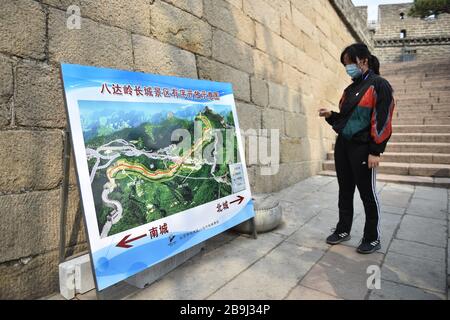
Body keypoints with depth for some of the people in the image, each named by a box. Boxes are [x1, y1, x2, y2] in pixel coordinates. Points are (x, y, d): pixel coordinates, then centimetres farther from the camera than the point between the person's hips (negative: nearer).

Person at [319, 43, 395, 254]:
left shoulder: (379, 85, -6)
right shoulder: (349, 90, 16)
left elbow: (382, 120, -13)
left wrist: (375, 152, -17)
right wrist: (330, 115, 3)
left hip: (362, 149, -7)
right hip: (342, 146, 7)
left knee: (367, 193, 3)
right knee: (345, 191, 14)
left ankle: (373, 239, 19)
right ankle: (343, 230, 28)